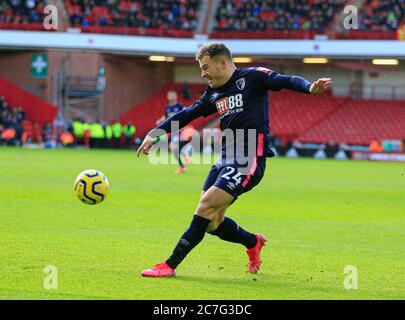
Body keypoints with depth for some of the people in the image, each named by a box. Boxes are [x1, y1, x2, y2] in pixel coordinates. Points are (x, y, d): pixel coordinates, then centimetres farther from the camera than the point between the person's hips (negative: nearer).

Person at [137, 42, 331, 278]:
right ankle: (253, 242, 34)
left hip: (249, 161, -8)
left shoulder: (253, 77, -4)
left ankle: (171, 265, -13)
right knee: (212, 223, 6)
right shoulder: (214, 94, 17)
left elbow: (285, 81, -17)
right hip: (225, 160, 8)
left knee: (207, 204, -17)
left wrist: (310, 88, -37)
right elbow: (187, 115, 25)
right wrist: (154, 133, 21)